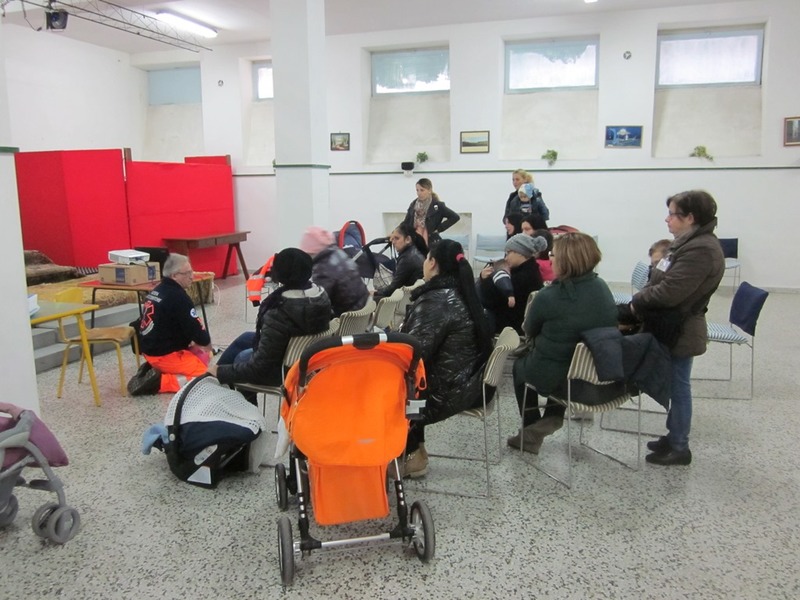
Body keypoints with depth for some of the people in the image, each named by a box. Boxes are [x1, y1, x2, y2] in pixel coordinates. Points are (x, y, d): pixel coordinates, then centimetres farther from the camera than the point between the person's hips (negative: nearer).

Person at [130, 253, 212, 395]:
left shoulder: (158, 291, 9)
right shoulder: (178, 297, -20)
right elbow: (197, 331, -17)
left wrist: (190, 342, 12)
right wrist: (207, 345, 4)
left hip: (151, 349, 9)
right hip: (165, 355, -9)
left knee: (203, 356, 21)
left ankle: (154, 369, 9)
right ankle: (159, 381, -11)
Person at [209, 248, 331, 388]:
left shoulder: (279, 314, -37)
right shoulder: (322, 296, -15)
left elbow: (260, 366, -28)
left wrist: (221, 372, -16)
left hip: (285, 369, -7)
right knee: (245, 338, 27)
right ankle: (213, 373, 49)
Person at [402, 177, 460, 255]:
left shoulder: (437, 206, -3)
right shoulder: (413, 205, 11)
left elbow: (455, 217, -6)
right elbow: (406, 224, 14)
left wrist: (439, 228, -7)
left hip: (430, 245, -4)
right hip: (414, 244, 4)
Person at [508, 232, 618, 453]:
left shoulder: (548, 296, -22)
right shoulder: (602, 288, -4)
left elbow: (529, 332, -4)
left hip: (555, 377, -5)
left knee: (520, 364, 27)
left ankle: (531, 435, 32)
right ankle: (552, 417, 25)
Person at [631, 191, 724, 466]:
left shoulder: (701, 249, -23)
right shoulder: (689, 243, 10)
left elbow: (669, 292, -28)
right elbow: (660, 281, 13)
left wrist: (637, 300, -13)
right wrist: (641, 300, -2)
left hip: (680, 331, -10)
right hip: (672, 327, 10)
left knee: (678, 386, 3)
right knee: (674, 385, 19)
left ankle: (679, 448, 17)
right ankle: (674, 436, 33)